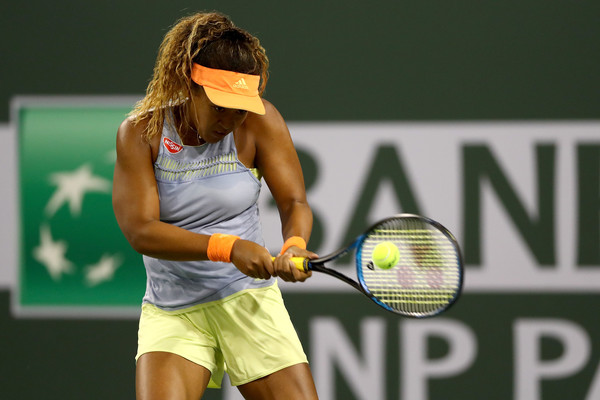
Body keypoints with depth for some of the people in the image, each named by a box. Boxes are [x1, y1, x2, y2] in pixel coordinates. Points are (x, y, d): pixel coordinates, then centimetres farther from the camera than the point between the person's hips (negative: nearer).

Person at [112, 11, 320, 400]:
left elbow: (294, 202, -2)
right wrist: (228, 248, -26)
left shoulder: (257, 122, -4)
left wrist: (294, 246, -26)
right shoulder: (141, 133, -6)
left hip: (249, 302, 1)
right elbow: (140, 230, -14)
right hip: (171, 313, -1)